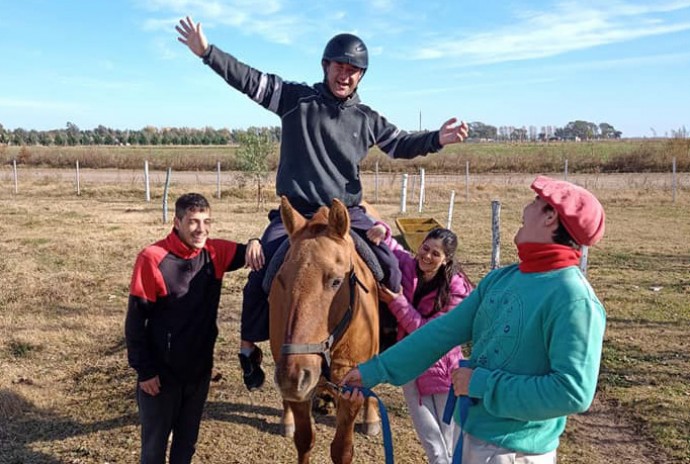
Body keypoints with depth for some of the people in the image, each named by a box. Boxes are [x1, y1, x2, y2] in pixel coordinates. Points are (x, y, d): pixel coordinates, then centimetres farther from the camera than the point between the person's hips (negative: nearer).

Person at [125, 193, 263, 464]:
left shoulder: (215, 253, -5)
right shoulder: (152, 259, -19)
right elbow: (135, 320, -14)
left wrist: (254, 244, -23)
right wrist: (144, 370, -12)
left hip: (200, 368, 4)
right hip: (161, 371, -4)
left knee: (188, 437, 22)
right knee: (155, 441, 15)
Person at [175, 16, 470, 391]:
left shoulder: (367, 120, 7)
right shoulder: (295, 99, -1)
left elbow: (400, 145, 14)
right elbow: (250, 81, -5)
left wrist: (437, 139, -3)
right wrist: (207, 52, -13)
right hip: (295, 212, -2)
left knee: (390, 269, -7)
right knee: (260, 275, -11)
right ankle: (249, 347, 11)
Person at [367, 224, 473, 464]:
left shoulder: (455, 289, -17)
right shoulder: (407, 266, -8)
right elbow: (386, 246, 5)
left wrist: (397, 302, -26)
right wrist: (382, 231, -19)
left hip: (441, 367, -2)